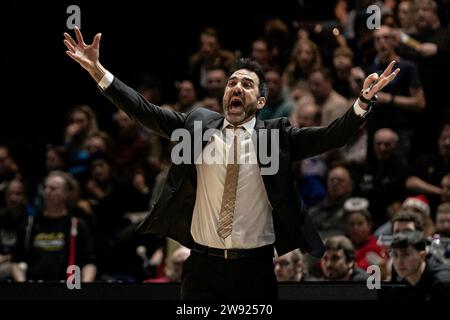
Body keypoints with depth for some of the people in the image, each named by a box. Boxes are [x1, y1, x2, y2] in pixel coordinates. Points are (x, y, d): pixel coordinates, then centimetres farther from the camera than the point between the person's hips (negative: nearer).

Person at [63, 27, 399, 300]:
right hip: (203, 265, 1)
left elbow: (329, 136, -8)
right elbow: (145, 111, 2)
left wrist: (364, 101, -24)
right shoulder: (197, 124, 6)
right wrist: (97, 70, -8)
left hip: (256, 268, -1)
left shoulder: (277, 135, 1)